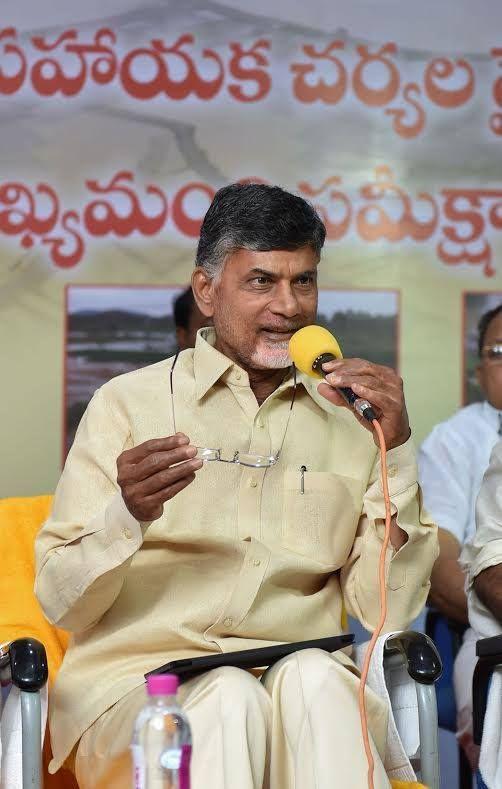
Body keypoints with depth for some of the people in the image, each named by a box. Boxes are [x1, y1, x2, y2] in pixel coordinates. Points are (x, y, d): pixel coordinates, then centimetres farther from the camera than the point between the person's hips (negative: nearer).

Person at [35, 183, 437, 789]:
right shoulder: (128, 404, 7)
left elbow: (388, 610, 6)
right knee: (230, 697, -34)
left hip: (306, 693, 3)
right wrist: (127, 514, -20)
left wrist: (395, 451, -2)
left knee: (313, 676, -32)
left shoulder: (350, 421, 14)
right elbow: (61, 603, 0)